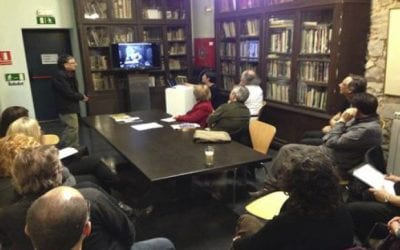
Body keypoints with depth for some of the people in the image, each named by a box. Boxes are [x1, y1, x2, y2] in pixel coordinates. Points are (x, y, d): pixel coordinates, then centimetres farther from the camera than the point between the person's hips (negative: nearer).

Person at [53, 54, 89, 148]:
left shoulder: (69, 75, 12)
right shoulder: (60, 76, -21)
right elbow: (68, 93, -25)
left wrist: (80, 96, -5)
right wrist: (81, 97, -10)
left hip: (70, 107, 10)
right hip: (66, 108, -10)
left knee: (73, 129, 16)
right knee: (72, 129, -6)